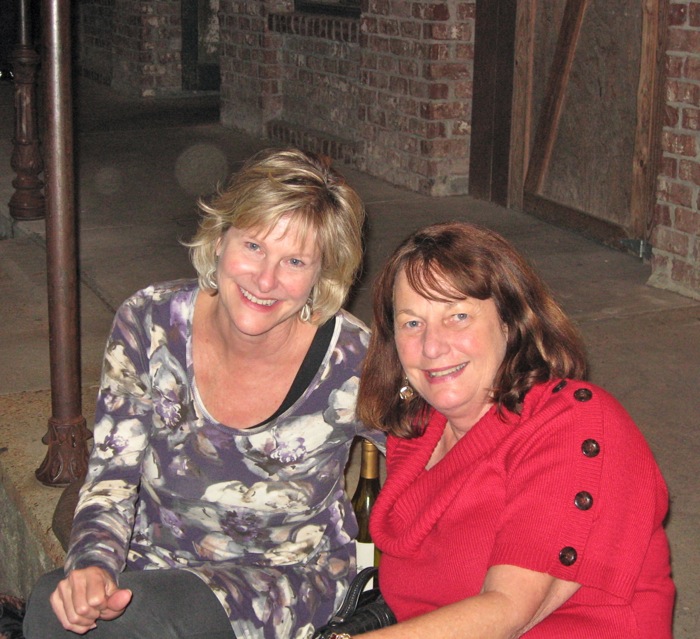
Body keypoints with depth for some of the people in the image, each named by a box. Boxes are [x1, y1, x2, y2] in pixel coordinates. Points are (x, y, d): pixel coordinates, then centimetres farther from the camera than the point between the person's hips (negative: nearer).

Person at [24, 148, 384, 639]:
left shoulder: (353, 364, -19)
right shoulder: (149, 324, -12)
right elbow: (112, 473, -6)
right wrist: (93, 564, -24)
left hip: (288, 578, -2)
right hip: (153, 560, 3)